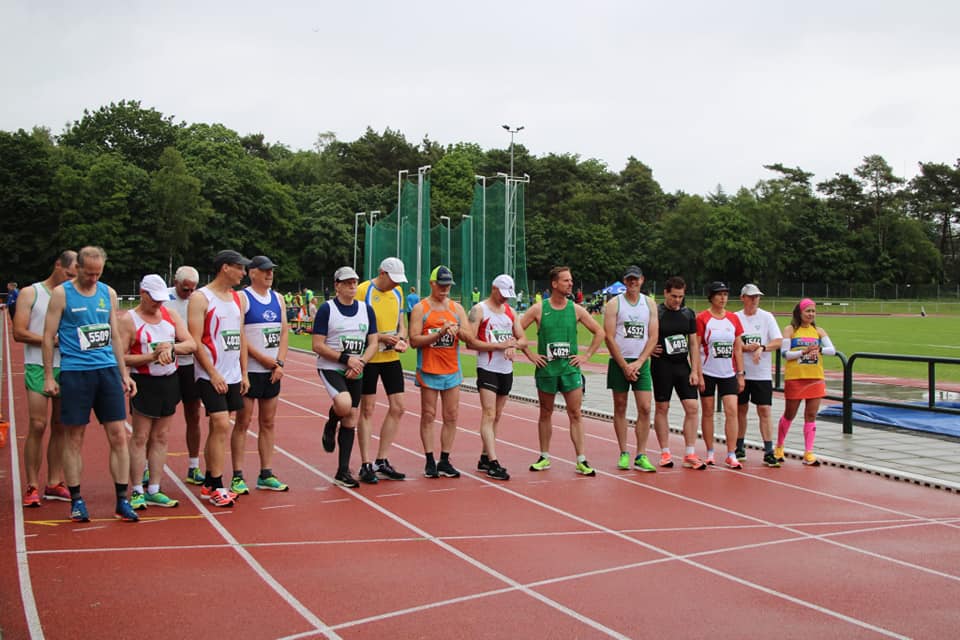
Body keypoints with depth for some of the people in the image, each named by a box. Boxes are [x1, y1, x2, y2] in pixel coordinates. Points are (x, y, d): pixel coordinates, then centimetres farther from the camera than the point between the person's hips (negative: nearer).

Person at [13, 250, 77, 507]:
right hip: (38, 368, -4)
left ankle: (54, 483, 13)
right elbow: (19, 332, -5)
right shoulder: (30, 293, 2)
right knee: (37, 426, -9)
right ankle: (32, 487, -3)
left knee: (60, 427, 6)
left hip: (66, 368, 4)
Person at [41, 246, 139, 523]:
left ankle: (122, 500, 6)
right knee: (74, 438, 3)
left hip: (107, 370, 3)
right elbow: (49, 337, -1)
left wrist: (124, 374, 13)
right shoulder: (61, 294, -1)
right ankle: (76, 500, 14)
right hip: (74, 372, -3)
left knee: (118, 435, 0)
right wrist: (48, 377, -6)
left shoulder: (109, 293, 10)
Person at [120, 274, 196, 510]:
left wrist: (172, 347, -17)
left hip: (169, 381, 5)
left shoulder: (171, 315, 8)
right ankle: (137, 492, 6)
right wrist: (152, 356, -19)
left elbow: (192, 344, 1)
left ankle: (154, 490, 15)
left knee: (160, 437, 9)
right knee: (140, 438, -2)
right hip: (144, 382, -5)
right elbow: (121, 357, -12)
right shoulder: (128, 320, -6)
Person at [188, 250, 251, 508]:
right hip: (210, 376, -7)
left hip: (233, 376, 7)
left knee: (218, 429, 11)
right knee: (221, 427, -12)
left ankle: (209, 484, 19)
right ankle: (216, 487, -4)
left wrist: (244, 373, 10)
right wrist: (213, 374, -17)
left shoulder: (239, 298, 13)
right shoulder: (200, 298, -9)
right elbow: (195, 341, -13)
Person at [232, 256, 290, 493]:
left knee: (269, 422, 9)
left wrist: (279, 363, -3)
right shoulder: (242, 298, -8)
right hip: (249, 370, -6)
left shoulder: (278, 299, 11)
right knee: (243, 422, -2)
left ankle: (266, 475, 16)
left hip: (272, 371, 6)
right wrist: (263, 358, -14)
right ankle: (237, 477, 3)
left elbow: (284, 331, 9)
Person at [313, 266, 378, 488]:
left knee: (351, 421, 6)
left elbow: (373, 343, 6)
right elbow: (317, 346, -11)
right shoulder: (326, 309, -8)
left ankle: (343, 472, 15)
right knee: (344, 405, -31)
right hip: (330, 368, -5)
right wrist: (346, 359, -19)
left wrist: (360, 362, -12)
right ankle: (330, 427, 5)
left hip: (356, 372, 5)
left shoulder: (366, 309, 6)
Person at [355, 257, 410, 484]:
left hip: (391, 357, 7)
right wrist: (382, 337, -22)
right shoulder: (363, 291, -11)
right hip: (369, 358, -7)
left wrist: (401, 339, -3)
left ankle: (381, 461, 16)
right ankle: (366, 465, 7)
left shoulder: (398, 292, 10)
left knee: (398, 408, 5)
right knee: (367, 409, 0)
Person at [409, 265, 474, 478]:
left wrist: (458, 330, -15)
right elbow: (414, 340, -10)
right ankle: (430, 461, 7)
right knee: (428, 416, 1)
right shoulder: (420, 309, -1)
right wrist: (438, 334, -20)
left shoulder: (457, 308, 10)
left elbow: (471, 339, 5)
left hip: (452, 370, 4)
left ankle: (445, 461, 10)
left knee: (451, 416, 3)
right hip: (429, 370, -4)